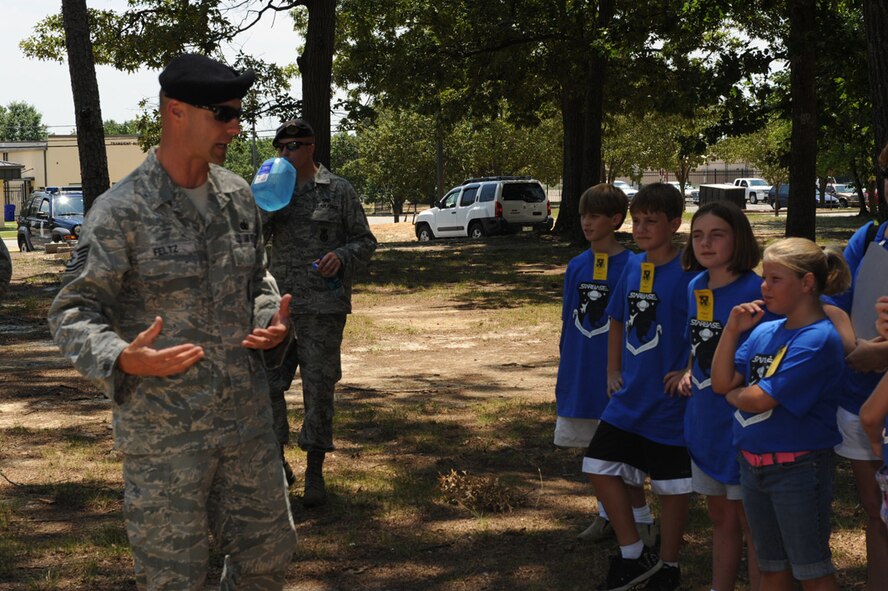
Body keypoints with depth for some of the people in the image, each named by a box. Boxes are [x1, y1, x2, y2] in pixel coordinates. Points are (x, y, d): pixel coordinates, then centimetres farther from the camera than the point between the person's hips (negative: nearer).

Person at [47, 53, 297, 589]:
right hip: (164, 431, -6)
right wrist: (123, 359, -28)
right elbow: (73, 313, -10)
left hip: (248, 418, 6)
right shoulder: (121, 212, -13)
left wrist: (271, 323, -2)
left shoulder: (237, 195, 5)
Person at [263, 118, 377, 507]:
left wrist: (341, 256, -18)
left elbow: (366, 242, 2)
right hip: (280, 302, 4)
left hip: (324, 304, -4)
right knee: (267, 384, 0)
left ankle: (315, 474, 13)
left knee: (318, 388, 2)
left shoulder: (338, 191, 0)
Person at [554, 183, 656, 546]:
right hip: (581, 375, 6)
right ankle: (606, 515, 26)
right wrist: (565, 369, 13)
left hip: (615, 373, -5)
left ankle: (641, 518, 12)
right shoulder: (576, 267, 6)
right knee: (595, 448, 13)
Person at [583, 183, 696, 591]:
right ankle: (634, 556, 21)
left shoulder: (689, 274, -15)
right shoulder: (632, 268, 5)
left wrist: (689, 372, -15)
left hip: (669, 402, -6)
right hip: (628, 399, 7)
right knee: (600, 468, 6)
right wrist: (612, 371, 13)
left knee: (671, 487, 7)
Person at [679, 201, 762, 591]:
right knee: (721, 518, 20)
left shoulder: (755, 291, -17)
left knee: (752, 524, 5)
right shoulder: (696, 287, 5)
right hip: (704, 422, 7)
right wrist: (689, 374, 2)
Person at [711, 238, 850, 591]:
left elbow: (759, 400, -21)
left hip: (798, 468, -8)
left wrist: (734, 393, 0)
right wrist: (732, 329, -5)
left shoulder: (818, 339, -18)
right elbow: (721, 382, 3)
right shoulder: (765, 331, 6)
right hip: (754, 465, 8)